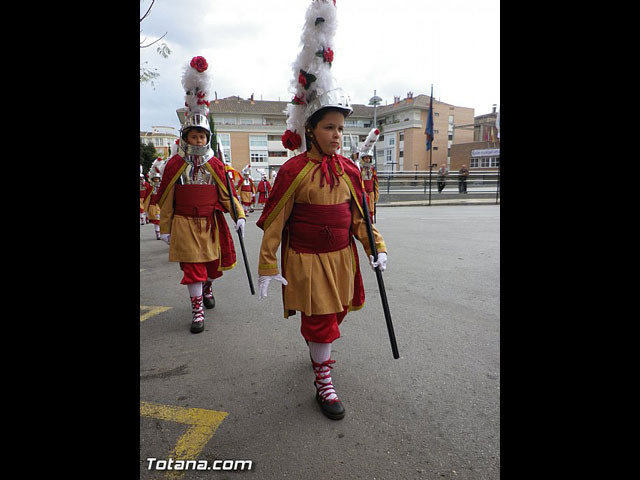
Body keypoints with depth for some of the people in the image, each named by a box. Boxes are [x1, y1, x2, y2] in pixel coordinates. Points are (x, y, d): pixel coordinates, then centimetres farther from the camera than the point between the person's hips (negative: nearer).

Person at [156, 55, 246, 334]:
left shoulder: (215, 165, 2)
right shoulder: (174, 165, -3)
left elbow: (226, 195, 3)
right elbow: (166, 200, 1)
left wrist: (239, 216, -10)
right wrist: (165, 228, 1)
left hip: (212, 222, 3)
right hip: (185, 224, -2)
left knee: (213, 264, 14)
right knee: (192, 267, -3)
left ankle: (207, 289, 44)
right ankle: (197, 310, 9)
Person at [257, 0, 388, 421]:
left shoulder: (348, 169, 2)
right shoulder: (293, 171, -14)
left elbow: (359, 214, 8)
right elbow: (274, 221, -11)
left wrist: (376, 246, -1)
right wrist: (267, 266, -11)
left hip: (342, 257, 5)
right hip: (307, 260, -5)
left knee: (335, 314, 20)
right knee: (320, 321, 3)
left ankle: (318, 349, 51)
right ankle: (324, 381, 24)